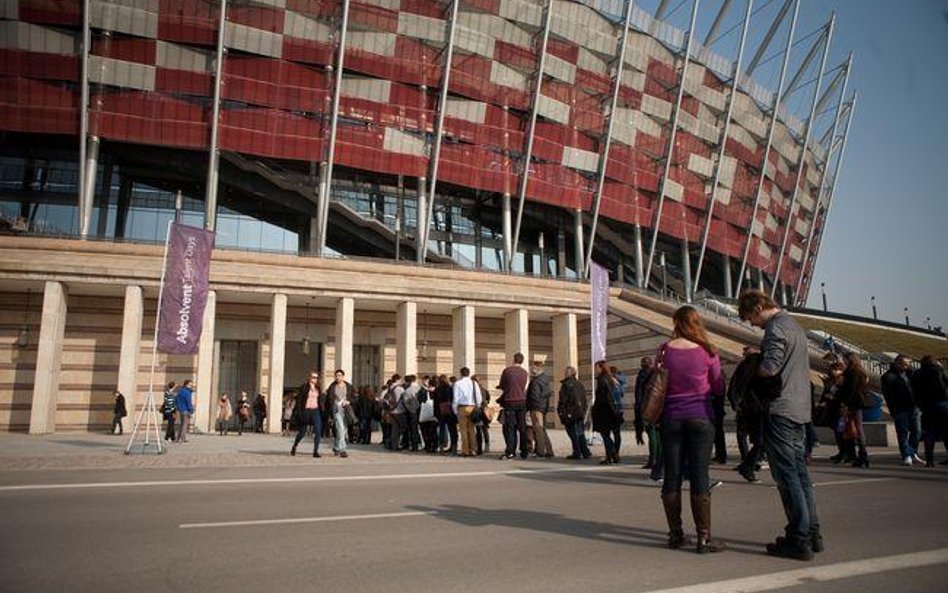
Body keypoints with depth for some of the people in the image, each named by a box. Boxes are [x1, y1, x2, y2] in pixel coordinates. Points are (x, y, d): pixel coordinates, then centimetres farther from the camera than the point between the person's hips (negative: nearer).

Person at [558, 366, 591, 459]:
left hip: (569, 414, -7)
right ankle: (585, 452, 12)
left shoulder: (566, 384, -12)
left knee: (573, 434, -1)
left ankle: (577, 453, 0)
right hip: (580, 413, 7)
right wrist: (583, 411, 20)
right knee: (580, 433, 12)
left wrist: (560, 411, -8)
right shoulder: (580, 385, 13)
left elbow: (563, 400, -15)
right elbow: (584, 400, 16)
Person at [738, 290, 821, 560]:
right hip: (799, 409, 10)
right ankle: (812, 533, 22)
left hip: (780, 411, -10)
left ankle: (799, 540, 1)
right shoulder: (794, 324, 18)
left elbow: (770, 367, -25)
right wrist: (757, 356, 11)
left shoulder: (776, 328, -13)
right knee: (800, 473, 15)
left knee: (786, 476, -4)